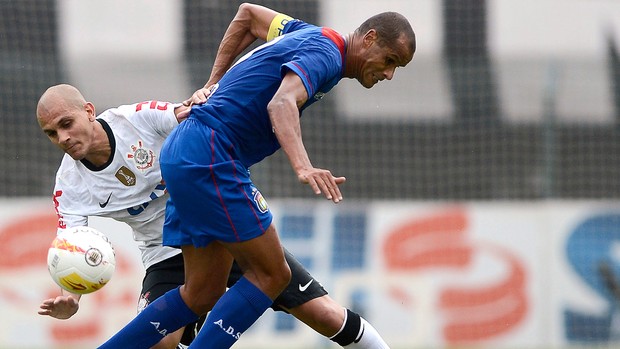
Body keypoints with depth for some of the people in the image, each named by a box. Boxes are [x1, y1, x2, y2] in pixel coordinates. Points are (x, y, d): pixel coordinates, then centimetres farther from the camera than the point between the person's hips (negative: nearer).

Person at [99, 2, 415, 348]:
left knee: (204, 292, 10)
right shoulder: (324, 53, -13)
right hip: (209, 155, -10)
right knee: (271, 274, -8)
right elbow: (282, 103, -32)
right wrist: (304, 167, -46)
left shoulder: (309, 34, 16)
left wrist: (215, 81, 32)